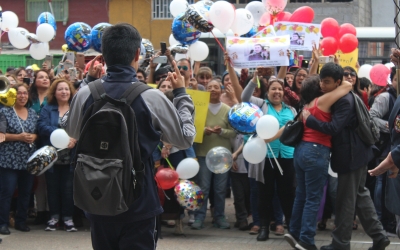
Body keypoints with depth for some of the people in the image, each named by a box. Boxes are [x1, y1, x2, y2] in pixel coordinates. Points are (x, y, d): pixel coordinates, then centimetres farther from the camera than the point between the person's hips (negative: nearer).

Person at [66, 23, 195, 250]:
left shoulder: (85, 95, -8)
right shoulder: (151, 97, -17)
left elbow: (73, 133, 14)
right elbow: (186, 139, -3)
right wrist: (181, 93, 8)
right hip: (139, 204, -3)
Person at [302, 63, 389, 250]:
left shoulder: (345, 101, -22)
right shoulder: (338, 98, 10)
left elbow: (333, 128, -30)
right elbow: (335, 126, 15)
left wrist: (308, 119, -21)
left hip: (351, 156, -10)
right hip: (352, 154, 10)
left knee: (345, 201, -1)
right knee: (360, 195, 17)